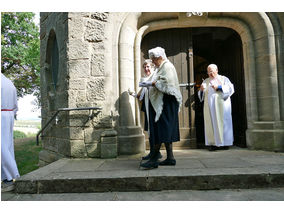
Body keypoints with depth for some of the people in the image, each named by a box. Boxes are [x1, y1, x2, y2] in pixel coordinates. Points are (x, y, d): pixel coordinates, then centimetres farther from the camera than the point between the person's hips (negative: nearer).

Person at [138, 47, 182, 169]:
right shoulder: (161, 67, 23)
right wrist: (148, 84, 10)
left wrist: (151, 83, -13)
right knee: (165, 131, 9)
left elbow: (166, 83, -20)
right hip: (160, 103, 10)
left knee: (160, 130, -12)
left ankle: (154, 159, -10)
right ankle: (170, 158, 14)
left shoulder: (167, 67, -8)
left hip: (165, 103, -10)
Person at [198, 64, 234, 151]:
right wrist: (201, 90, -7)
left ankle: (225, 143, 4)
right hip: (210, 106, 3)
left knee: (222, 123, -4)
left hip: (221, 105, -2)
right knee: (211, 123, -3)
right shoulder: (206, 81, 18)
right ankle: (214, 143, -1)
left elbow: (230, 88, -3)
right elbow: (201, 95, 14)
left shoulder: (224, 79, 10)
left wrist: (219, 87, -14)